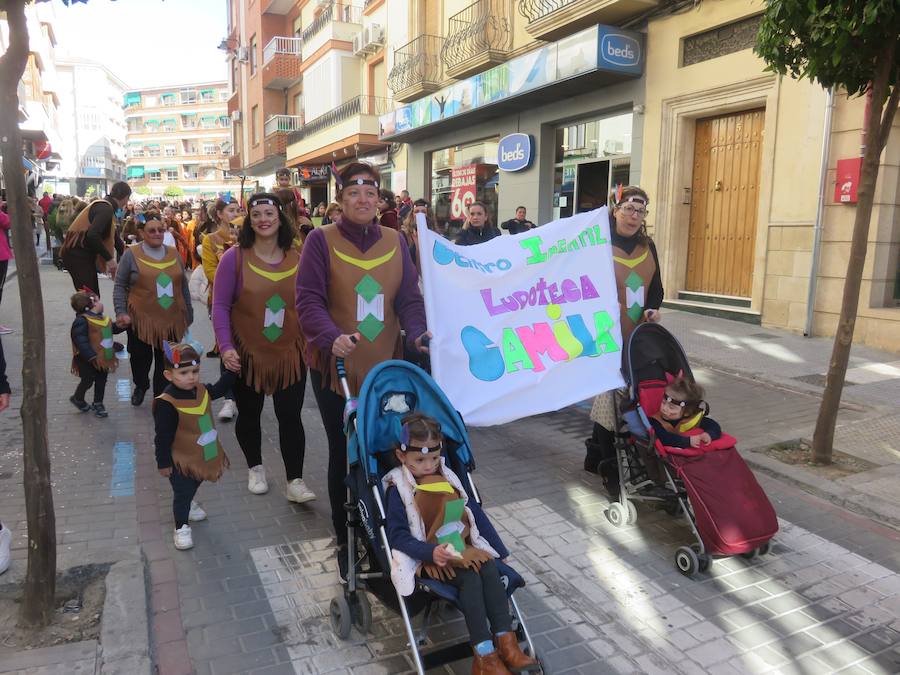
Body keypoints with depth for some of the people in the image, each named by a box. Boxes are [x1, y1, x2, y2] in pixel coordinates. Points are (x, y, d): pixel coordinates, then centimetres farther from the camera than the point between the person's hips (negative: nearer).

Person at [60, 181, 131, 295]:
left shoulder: (104, 206, 15)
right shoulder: (106, 208, -15)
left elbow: (112, 236, 26)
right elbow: (93, 235, -28)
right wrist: (109, 258, -21)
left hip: (83, 255, 10)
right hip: (78, 255, -10)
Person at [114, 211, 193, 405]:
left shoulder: (174, 254, 9)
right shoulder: (131, 254, -2)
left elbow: (183, 286, 16)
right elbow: (120, 286, 1)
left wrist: (188, 314, 16)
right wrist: (121, 312, -10)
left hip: (171, 320, 2)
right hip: (141, 319, -2)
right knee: (141, 358, 10)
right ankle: (140, 386, 40)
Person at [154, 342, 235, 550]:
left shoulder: (201, 390, -8)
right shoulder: (166, 403, -29)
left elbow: (219, 388, 15)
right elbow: (163, 437, -23)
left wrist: (232, 369, 4)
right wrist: (164, 463, -17)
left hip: (203, 455, 7)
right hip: (181, 460, -7)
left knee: (193, 486, 29)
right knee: (182, 492, 9)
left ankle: (188, 505, 57)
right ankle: (181, 527, 28)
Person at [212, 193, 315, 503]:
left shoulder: (298, 259, -1)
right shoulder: (235, 257, -8)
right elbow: (220, 305, -8)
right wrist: (226, 347, -17)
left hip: (290, 353, 1)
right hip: (247, 354, 0)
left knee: (290, 416, 0)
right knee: (249, 414, 16)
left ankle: (295, 481, 11)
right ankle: (255, 468, 38)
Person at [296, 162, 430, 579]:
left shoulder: (395, 241, 6)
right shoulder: (321, 240, -4)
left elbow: (409, 298, 3)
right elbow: (309, 300, -11)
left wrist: (419, 333, -17)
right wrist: (332, 337, -29)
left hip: (386, 368, 3)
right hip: (336, 368, -2)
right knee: (344, 455, 7)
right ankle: (346, 543, 26)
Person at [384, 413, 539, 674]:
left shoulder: (448, 478, 12)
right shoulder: (399, 489, -5)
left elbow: (476, 514, 16)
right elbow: (398, 536, -11)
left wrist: (500, 550, 14)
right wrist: (431, 552, -28)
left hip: (463, 549, 5)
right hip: (429, 557, -5)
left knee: (490, 569, -23)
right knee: (470, 578, -28)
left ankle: (505, 642, -23)